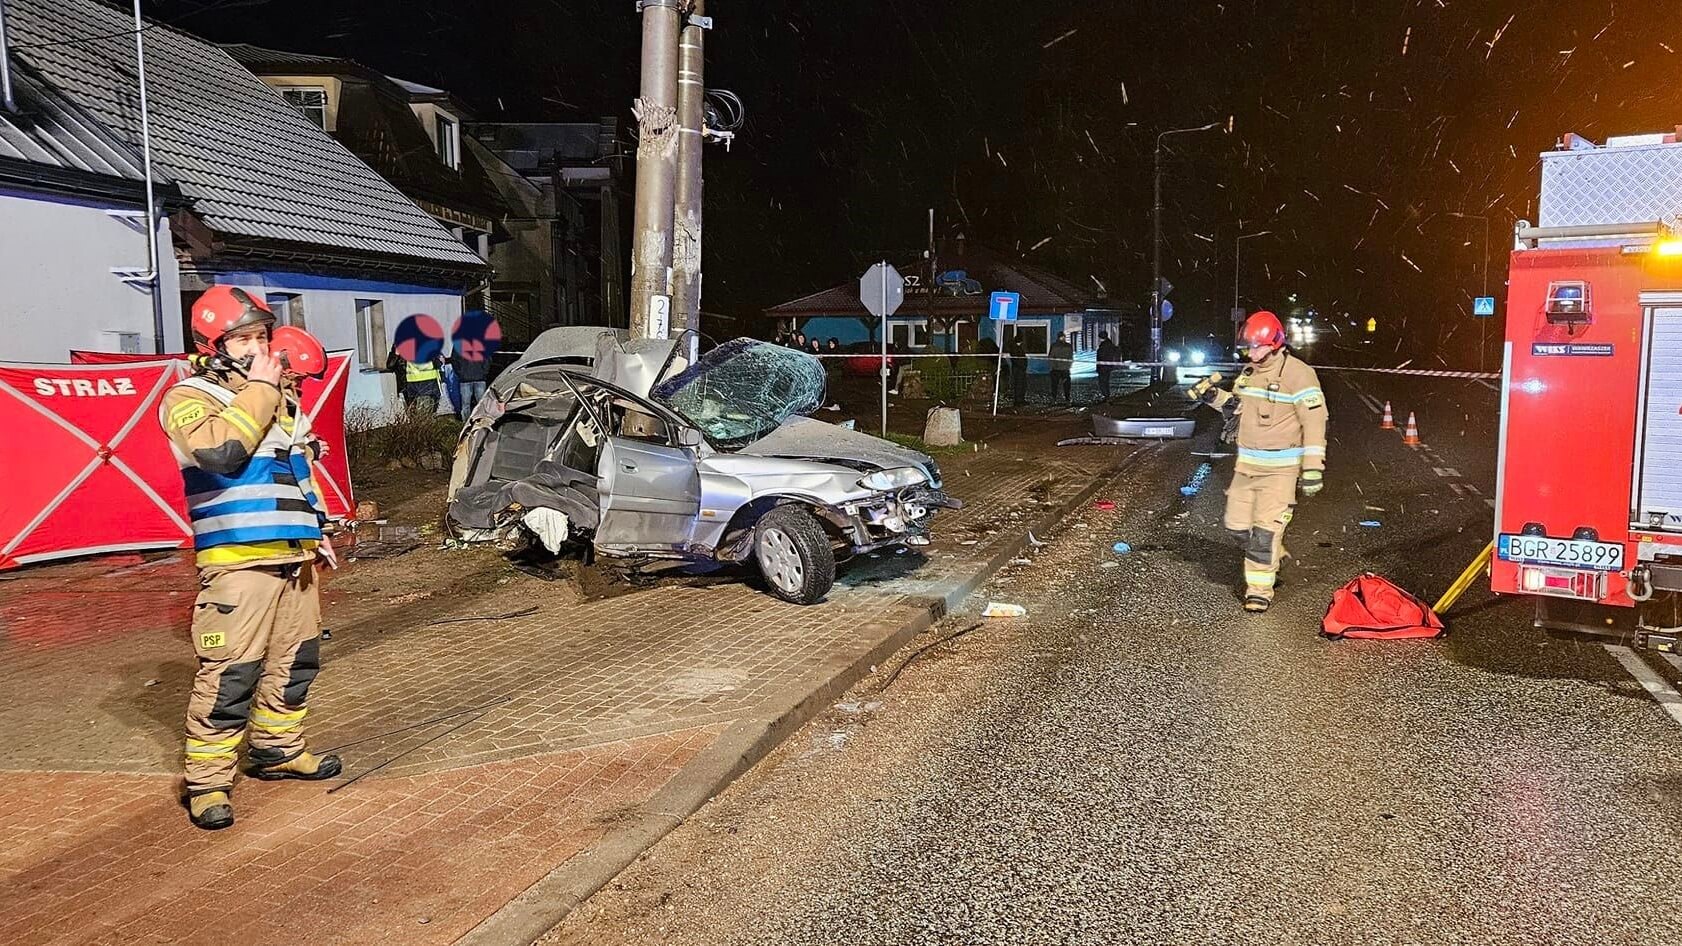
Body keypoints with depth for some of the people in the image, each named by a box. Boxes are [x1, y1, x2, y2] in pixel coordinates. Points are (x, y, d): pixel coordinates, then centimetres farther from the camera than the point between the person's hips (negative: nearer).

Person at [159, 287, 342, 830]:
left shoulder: (276, 397, 17)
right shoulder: (189, 398, -6)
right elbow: (219, 450, -27)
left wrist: (316, 533, 21)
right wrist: (259, 389, -18)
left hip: (293, 556, 8)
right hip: (237, 561, -8)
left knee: (295, 660, 15)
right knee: (230, 673, -8)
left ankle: (277, 749, 30)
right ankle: (208, 780, 2)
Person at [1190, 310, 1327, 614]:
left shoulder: (1298, 373, -14)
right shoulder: (1249, 372, 9)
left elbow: (1314, 421, -15)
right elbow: (1237, 405, 23)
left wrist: (1312, 468, -19)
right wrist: (1213, 396, 1)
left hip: (1281, 469, -7)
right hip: (1247, 464, 7)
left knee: (1266, 529, -9)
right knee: (1237, 525, 10)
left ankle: (1260, 589, 1)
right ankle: (1274, 556, 35)